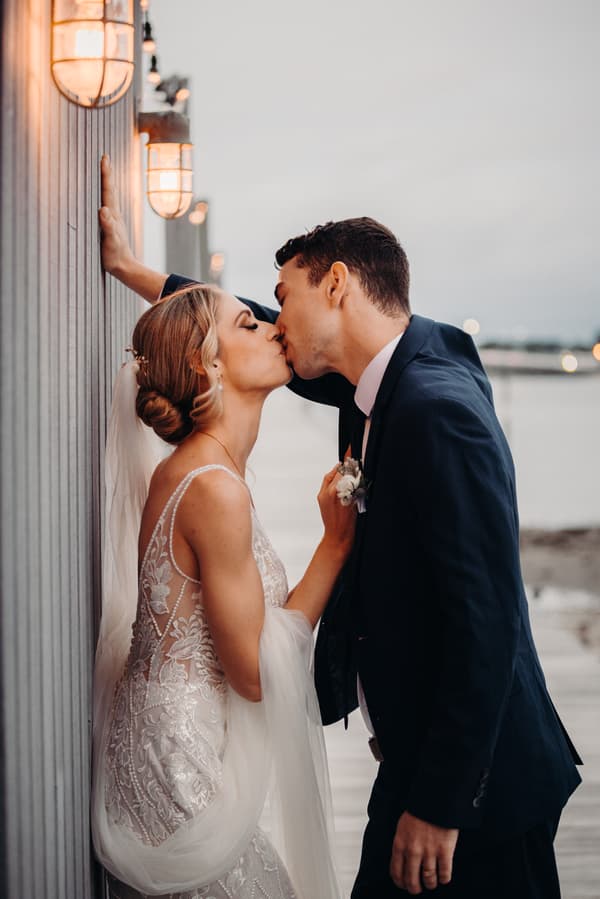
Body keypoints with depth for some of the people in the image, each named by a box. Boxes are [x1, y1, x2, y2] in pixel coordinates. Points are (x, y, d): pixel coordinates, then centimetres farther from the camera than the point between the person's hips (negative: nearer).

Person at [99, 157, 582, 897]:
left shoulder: (440, 413, -23)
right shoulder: (391, 373, 5)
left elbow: (484, 621, -26)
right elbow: (284, 344, 22)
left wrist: (442, 803, -21)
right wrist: (131, 270, 25)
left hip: (476, 783, -9)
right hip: (419, 754, 9)